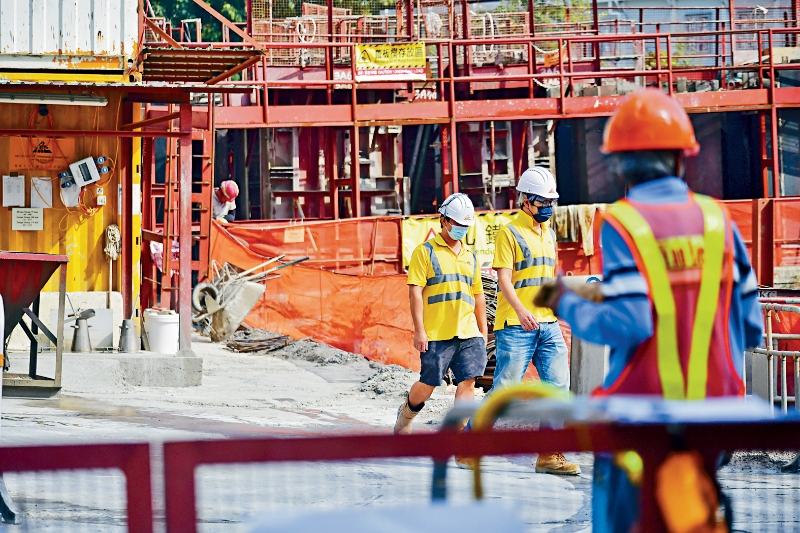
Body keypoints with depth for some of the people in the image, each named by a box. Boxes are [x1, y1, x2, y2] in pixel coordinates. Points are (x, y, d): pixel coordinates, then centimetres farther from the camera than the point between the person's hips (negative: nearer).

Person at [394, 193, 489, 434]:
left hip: (468, 333, 5)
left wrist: (483, 331, 17)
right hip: (436, 333, -4)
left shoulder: (470, 256, 17)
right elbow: (415, 292, -6)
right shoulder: (425, 251, 0)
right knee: (428, 384, 2)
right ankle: (406, 414, 30)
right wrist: (419, 330, -13)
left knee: (467, 382, -7)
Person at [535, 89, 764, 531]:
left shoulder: (621, 225, -9)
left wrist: (568, 305, -1)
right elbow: (751, 328, 5)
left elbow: (627, 324, -17)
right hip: (710, 408, 4)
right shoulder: (717, 220, 3)